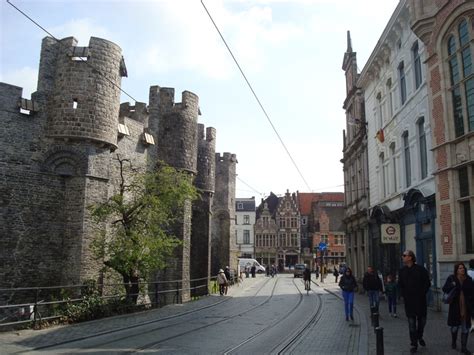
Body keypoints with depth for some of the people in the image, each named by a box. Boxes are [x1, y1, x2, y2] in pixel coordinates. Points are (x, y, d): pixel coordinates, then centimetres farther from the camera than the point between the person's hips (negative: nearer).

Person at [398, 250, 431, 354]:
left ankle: (420, 337, 37)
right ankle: (414, 344, 9)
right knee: (411, 323, 1)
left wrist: (422, 294, -6)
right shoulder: (402, 271, 5)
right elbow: (400, 285, 11)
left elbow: (427, 283, 0)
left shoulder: (421, 269, -4)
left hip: (420, 300, -1)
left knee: (422, 320, 10)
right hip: (408, 301, 1)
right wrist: (404, 295, 0)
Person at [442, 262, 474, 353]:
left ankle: (464, 347, 12)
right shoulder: (451, 278, -4)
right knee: (455, 325, 12)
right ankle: (453, 341, 37)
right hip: (455, 307, -1)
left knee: (465, 327, 3)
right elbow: (444, 289, -5)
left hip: (466, 307, 1)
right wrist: (451, 285, -24)